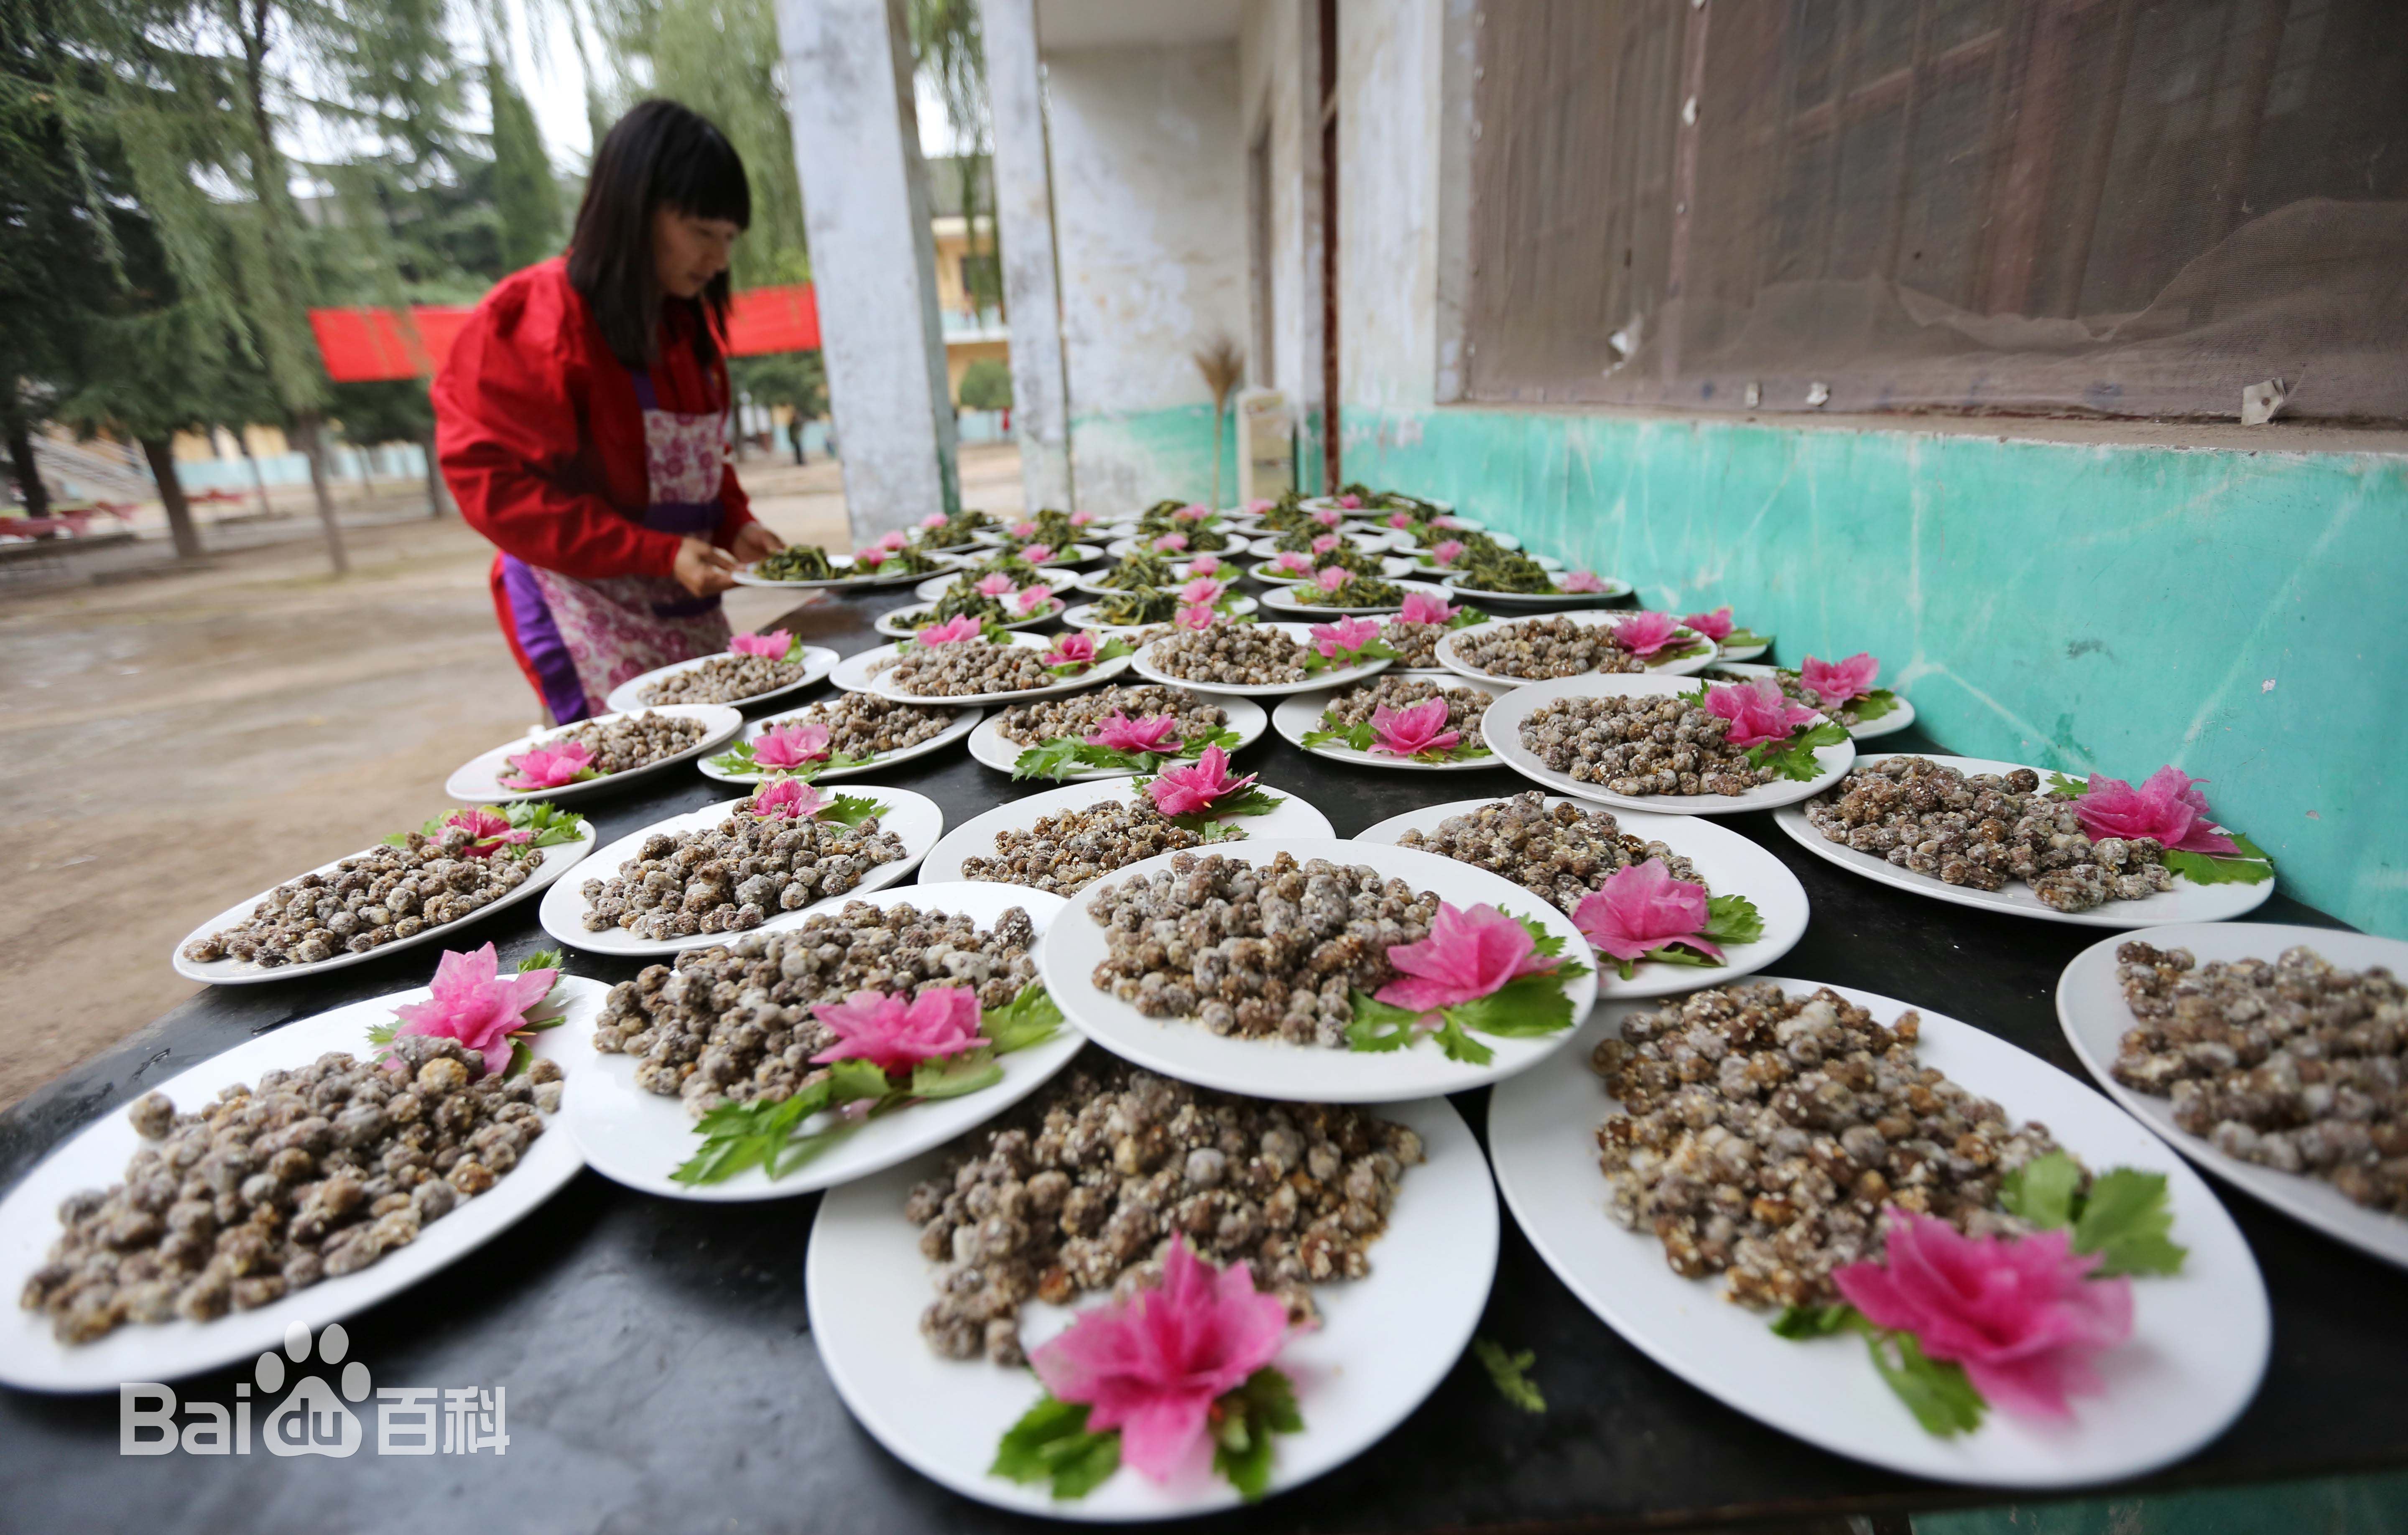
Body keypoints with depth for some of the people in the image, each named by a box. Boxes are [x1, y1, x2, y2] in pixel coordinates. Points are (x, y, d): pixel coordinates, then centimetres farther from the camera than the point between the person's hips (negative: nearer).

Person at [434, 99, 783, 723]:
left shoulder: (688, 321, 12)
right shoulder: (543, 321, -11)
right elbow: (496, 485, -13)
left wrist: (735, 524, 0)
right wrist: (658, 553, -20)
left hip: (688, 607, 7)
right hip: (591, 616, -7)